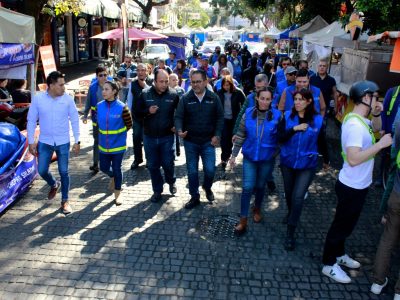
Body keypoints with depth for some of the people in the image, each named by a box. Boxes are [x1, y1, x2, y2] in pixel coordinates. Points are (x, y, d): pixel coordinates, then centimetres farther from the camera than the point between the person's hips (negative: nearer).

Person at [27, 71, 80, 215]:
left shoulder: (68, 99, -9)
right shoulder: (38, 98, -9)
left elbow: (74, 120, -2)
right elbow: (31, 121, -1)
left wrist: (77, 141, -4)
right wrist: (31, 141, -3)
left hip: (63, 142, -1)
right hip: (45, 142, 1)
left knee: (64, 172, 4)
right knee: (42, 170, 5)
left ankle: (65, 201, 20)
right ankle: (54, 185, 38)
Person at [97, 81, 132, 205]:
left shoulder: (122, 107, -16)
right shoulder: (99, 106, -4)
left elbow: (129, 125, -5)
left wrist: (117, 133, 1)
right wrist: (103, 132, 10)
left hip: (118, 145, -4)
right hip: (103, 145, 4)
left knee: (116, 169, 6)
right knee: (104, 168, 13)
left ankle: (117, 196, 22)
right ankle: (113, 178, 49)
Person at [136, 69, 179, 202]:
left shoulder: (173, 95, -6)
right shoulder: (145, 94, -3)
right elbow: (137, 113, 1)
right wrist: (148, 111, -18)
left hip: (167, 137, -1)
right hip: (149, 137, 2)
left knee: (168, 163, 4)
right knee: (152, 165, 10)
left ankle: (171, 182, 35)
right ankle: (157, 190, 27)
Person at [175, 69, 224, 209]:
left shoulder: (213, 98, -1)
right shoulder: (185, 98, -4)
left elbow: (220, 117, 3)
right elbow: (178, 116, -5)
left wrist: (217, 135, -6)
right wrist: (179, 130, -25)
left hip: (208, 141, 0)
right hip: (190, 142, 0)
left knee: (210, 170, -2)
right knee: (192, 171, 9)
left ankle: (207, 188, 31)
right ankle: (194, 197, 25)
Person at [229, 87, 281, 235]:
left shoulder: (277, 116, -10)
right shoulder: (248, 113, -6)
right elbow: (240, 136, 0)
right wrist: (234, 154, -1)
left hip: (267, 159, 0)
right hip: (249, 157, 0)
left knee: (260, 186, 16)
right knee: (247, 188, -3)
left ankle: (257, 209, 43)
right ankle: (243, 220, 8)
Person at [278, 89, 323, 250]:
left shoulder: (318, 120, -8)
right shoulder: (287, 116, -6)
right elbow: (280, 138, -12)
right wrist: (294, 129, -25)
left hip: (307, 164, -2)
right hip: (287, 162, 2)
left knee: (298, 197, -10)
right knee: (289, 193, 19)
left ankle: (290, 233, 0)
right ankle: (291, 213, 51)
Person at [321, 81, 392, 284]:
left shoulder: (358, 119, 3)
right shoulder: (355, 125, -29)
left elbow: (376, 128, 23)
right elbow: (353, 159, -38)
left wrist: (376, 114, 3)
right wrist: (380, 144, -31)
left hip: (357, 185, 10)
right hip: (352, 187, -10)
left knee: (345, 224, 24)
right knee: (342, 225, 6)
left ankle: (339, 255, 43)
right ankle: (329, 265, 23)